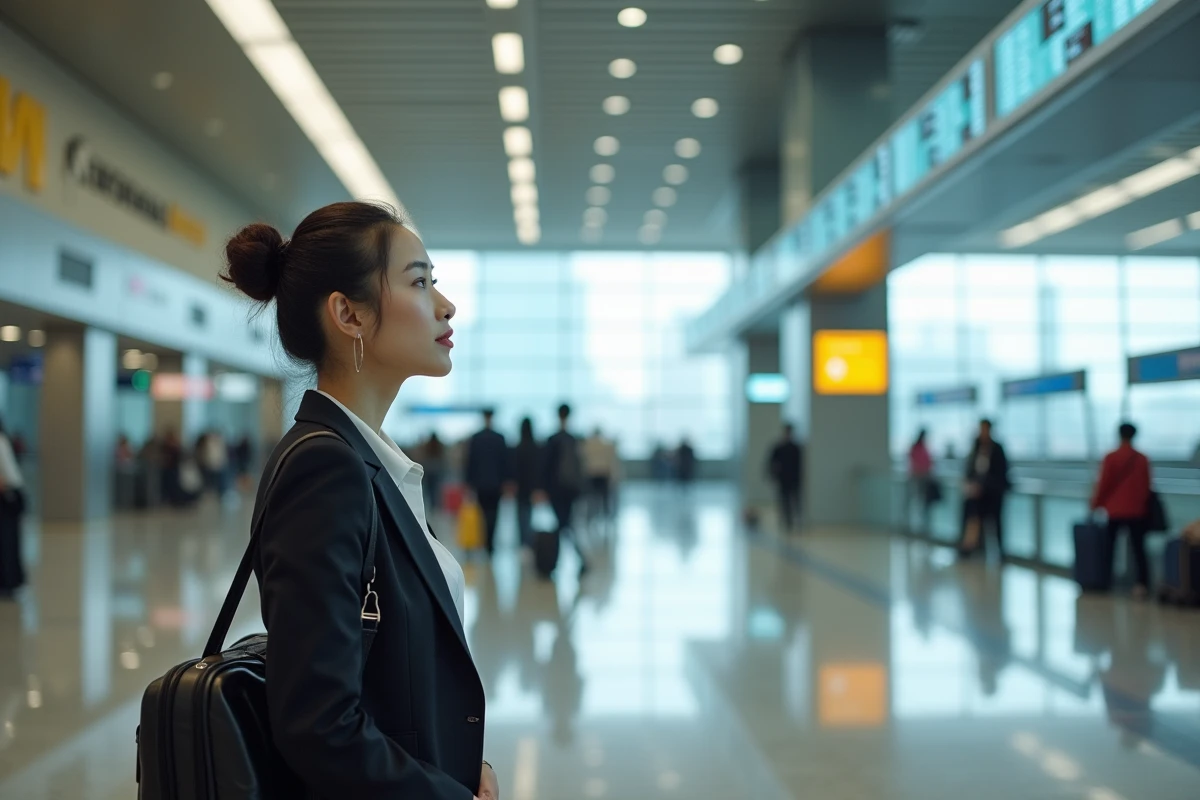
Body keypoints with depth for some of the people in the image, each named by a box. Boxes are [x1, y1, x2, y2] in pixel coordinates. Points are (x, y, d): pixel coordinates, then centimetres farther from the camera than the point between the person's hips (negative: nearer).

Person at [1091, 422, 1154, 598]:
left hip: (1115, 511, -2)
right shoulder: (1142, 459, 2)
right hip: (1136, 511, 2)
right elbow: (1146, 487, 5)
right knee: (1138, 549, 1)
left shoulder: (1111, 458, -7)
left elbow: (1103, 485, -5)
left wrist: (1095, 504, 6)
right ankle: (1142, 584, -7)